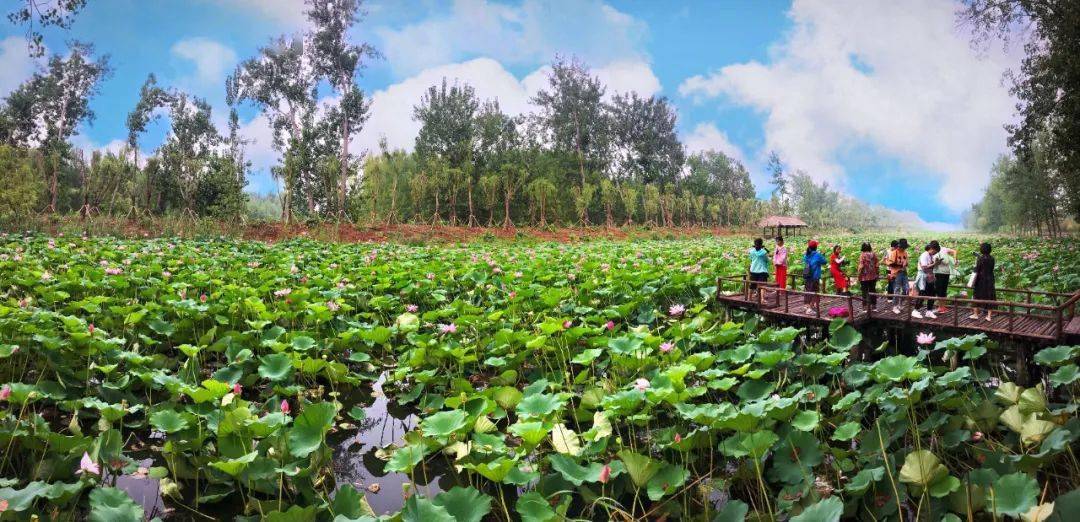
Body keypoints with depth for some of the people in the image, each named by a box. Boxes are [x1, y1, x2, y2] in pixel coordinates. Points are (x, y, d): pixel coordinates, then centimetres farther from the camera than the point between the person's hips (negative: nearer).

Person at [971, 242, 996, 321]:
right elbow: (992, 269, 13)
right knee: (990, 297, 7)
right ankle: (989, 316, 7)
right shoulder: (992, 258, 2)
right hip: (990, 279, 4)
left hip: (981, 280, -4)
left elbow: (976, 271, -13)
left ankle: (976, 314, 15)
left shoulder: (980, 258, -12)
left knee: (978, 296, 8)